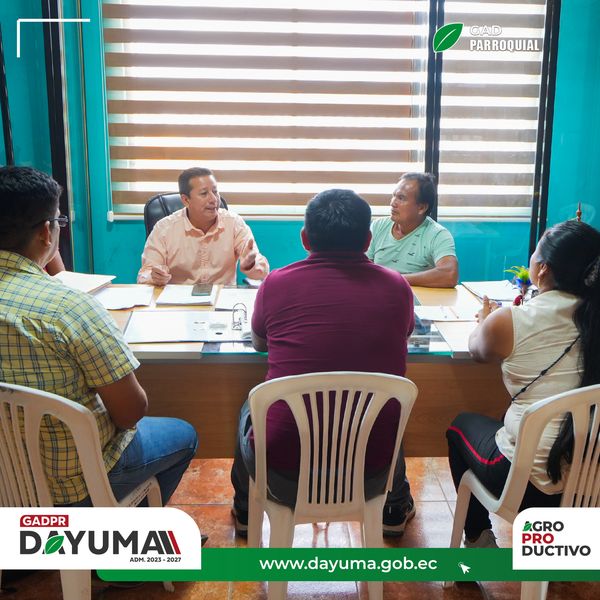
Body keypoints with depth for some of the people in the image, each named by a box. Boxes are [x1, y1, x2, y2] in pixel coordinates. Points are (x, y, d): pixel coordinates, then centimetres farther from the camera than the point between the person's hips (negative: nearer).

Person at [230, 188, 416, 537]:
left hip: (284, 480, -1)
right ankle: (396, 508, 53)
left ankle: (245, 509, 51)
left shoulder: (277, 284, -8)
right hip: (369, 480, 2)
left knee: (251, 407, 31)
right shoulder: (396, 287, -5)